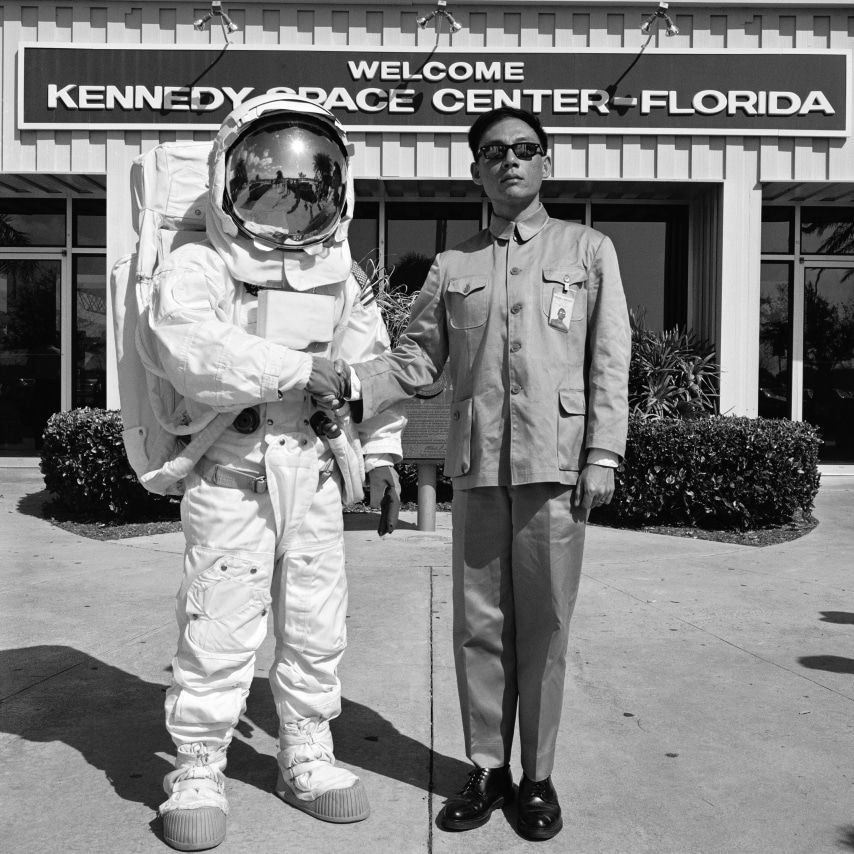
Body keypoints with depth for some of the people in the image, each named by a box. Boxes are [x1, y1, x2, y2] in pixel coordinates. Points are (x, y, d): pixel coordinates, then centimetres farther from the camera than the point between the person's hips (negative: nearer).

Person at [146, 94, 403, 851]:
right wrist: (301, 369, -24)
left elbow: (376, 360, 22)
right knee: (220, 628, 0)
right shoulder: (197, 270, -5)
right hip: (232, 475, -5)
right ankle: (198, 770, 19)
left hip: (315, 475, 5)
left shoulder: (340, 280, 12)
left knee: (318, 626, 12)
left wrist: (381, 447, 14)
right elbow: (194, 350, -25)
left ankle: (307, 757, 30)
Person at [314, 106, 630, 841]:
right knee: (479, 622, 7)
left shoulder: (589, 250, 9)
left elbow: (610, 363, 3)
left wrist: (602, 455, -5)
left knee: (543, 623, 4)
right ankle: (488, 767, 22)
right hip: (477, 463, 2)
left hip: (555, 463, -2)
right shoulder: (452, 266, 14)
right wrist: (354, 382, -7)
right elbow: (418, 358, 10)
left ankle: (539, 775, 19)